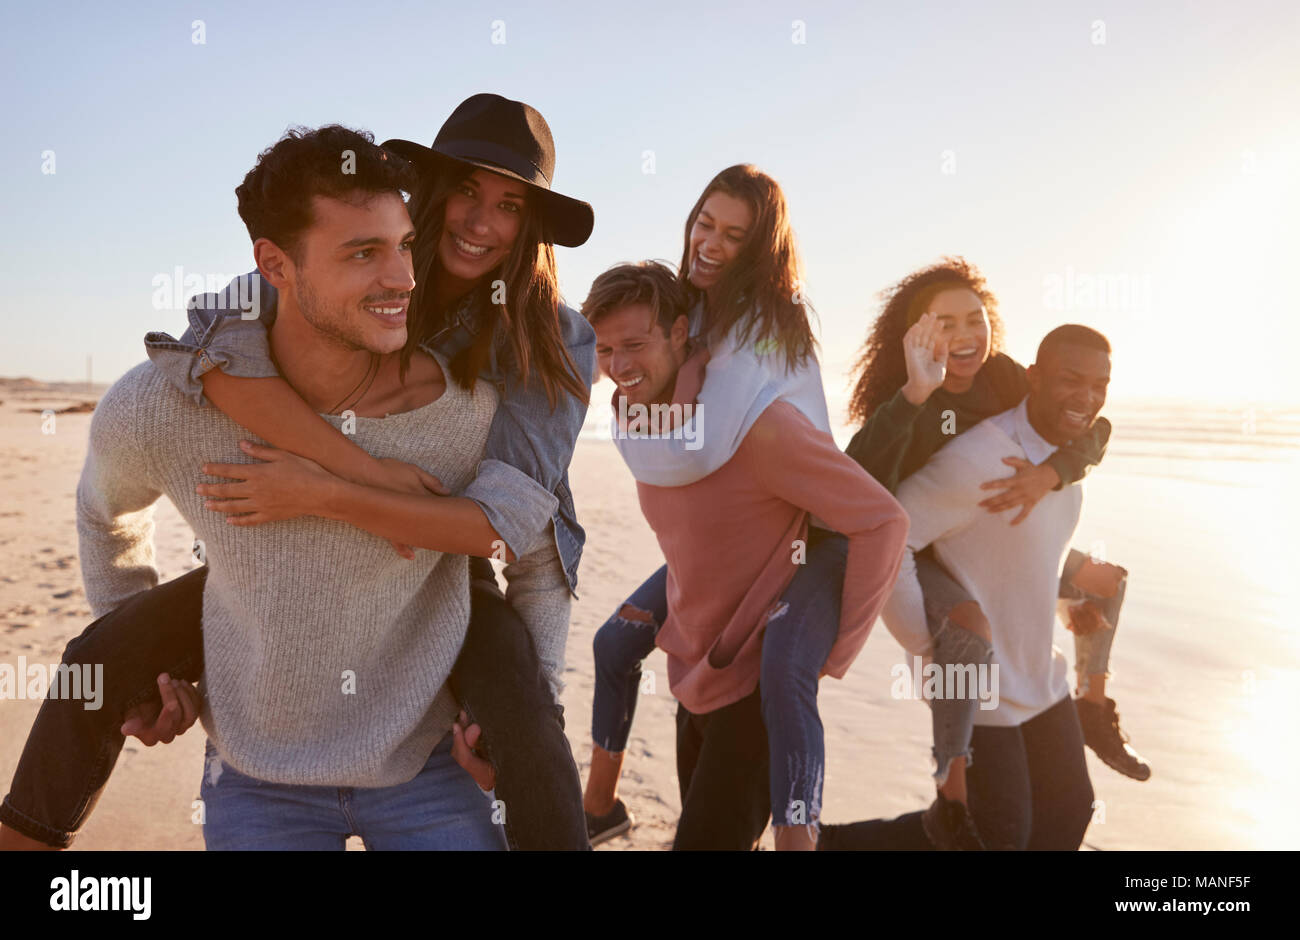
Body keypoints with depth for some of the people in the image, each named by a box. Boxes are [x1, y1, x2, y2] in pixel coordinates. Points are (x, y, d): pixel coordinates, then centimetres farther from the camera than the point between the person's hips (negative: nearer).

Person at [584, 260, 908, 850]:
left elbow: (882, 520, -22)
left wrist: (836, 652, -19)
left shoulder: (753, 421, -24)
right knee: (699, 828, 20)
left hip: (762, 683, -8)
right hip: (695, 672, 8)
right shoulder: (632, 419, -1)